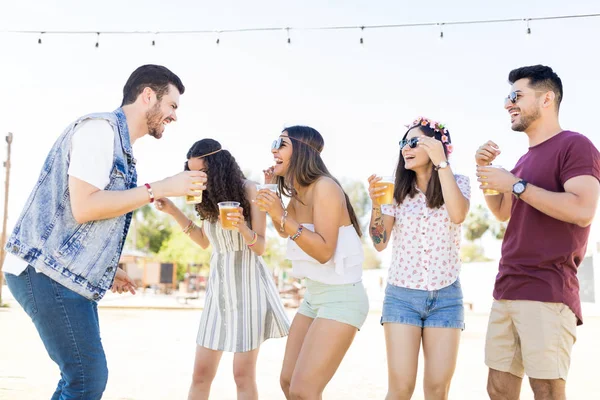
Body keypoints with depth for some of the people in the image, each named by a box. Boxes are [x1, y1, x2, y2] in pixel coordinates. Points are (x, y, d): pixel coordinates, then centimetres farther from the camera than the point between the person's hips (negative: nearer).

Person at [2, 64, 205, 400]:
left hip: (67, 275, 10)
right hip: (48, 273, -10)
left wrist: (108, 269, 15)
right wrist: (160, 189, -17)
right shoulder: (101, 127, -12)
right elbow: (83, 207, -22)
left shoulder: (119, 143, 17)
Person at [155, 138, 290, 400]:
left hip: (249, 282, -6)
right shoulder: (211, 198, 8)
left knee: (243, 374, -4)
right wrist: (173, 211, 7)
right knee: (201, 373, 4)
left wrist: (242, 227, -30)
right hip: (218, 285, 6)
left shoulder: (249, 191, -9)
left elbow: (261, 247, -9)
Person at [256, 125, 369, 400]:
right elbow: (285, 232, 24)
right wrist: (272, 191, 11)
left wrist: (282, 216, -27)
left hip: (341, 297, -9)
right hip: (313, 296, 9)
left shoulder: (324, 187, -19)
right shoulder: (298, 193, 7)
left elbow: (324, 251, -23)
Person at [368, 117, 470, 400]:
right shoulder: (397, 191, 4)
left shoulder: (458, 183, 1)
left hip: (446, 297, 0)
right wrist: (376, 204, -16)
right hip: (401, 295, 1)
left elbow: (457, 215, -22)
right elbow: (380, 244, 0)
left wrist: (441, 162, -21)